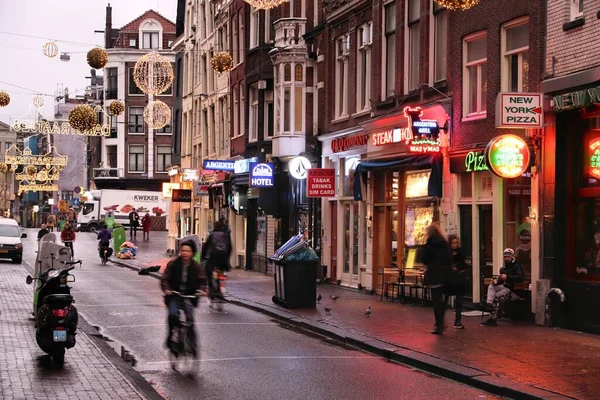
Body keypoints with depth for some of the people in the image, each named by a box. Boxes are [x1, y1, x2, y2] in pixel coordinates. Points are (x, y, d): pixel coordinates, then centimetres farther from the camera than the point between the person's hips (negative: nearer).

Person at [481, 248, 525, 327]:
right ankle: (489, 304, -32)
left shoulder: (517, 266, -8)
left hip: (514, 289, -8)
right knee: (491, 287, -11)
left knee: (496, 297, -23)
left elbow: (521, 277, -22)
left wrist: (507, 277, -25)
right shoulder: (503, 268, 17)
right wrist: (496, 282, -2)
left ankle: (493, 319, -19)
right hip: (505, 287, 8)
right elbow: (501, 280, 22)